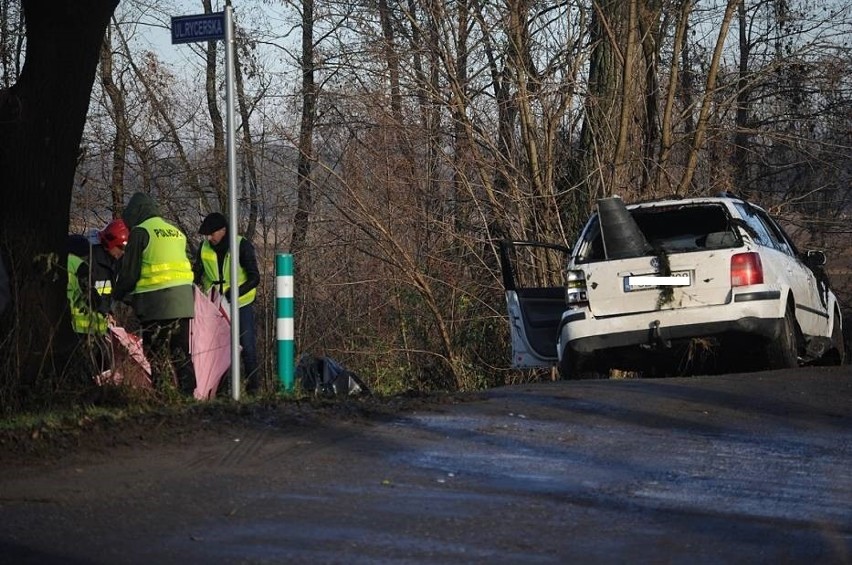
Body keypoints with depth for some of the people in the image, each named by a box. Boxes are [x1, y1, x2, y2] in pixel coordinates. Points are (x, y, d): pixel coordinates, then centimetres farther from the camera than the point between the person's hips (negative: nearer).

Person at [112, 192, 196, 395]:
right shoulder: (176, 232, 18)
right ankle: (188, 394, 9)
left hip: (157, 304, -7)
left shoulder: (141, 232, -4)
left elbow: (129, 272, -6)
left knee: (156, 356, -4)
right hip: (184, 303, 7)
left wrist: (117, 295, 12)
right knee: (182, 355, 11)